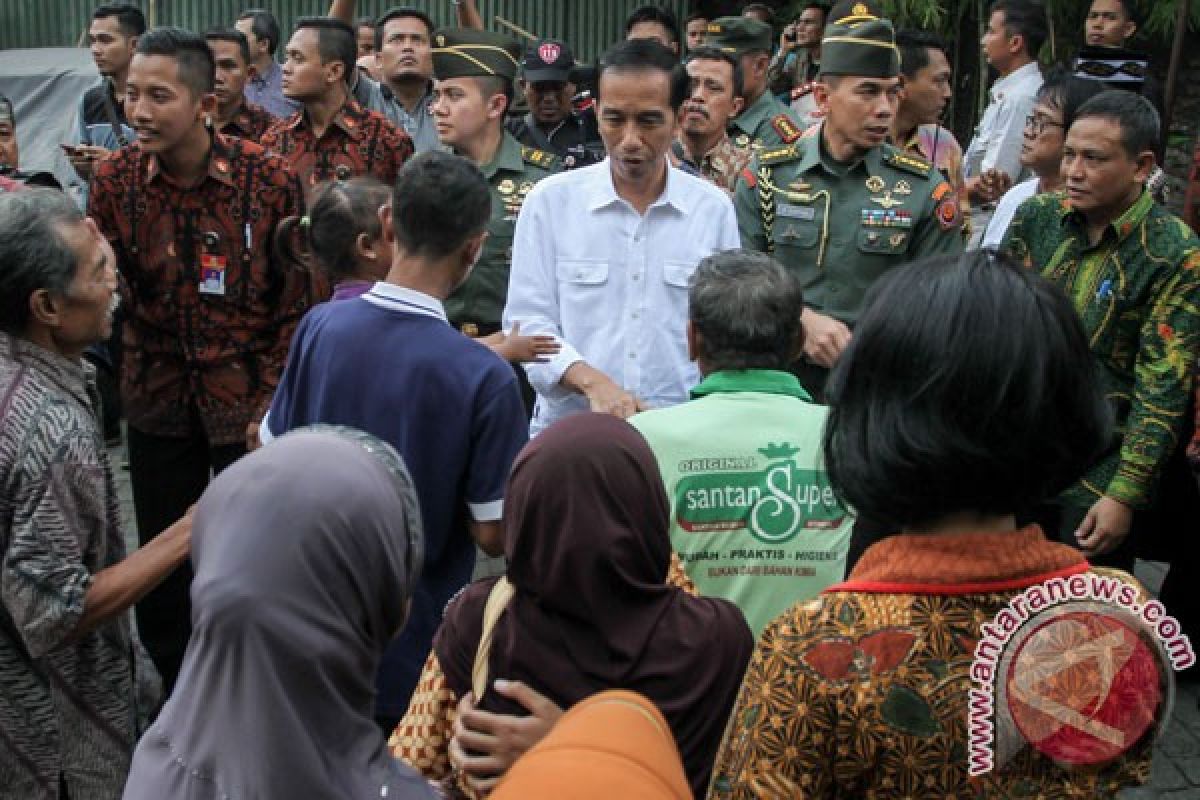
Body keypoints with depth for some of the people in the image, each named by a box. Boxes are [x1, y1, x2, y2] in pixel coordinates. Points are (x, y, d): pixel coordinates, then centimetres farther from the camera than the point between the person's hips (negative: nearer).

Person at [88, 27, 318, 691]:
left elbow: (297, 302, -6)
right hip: (158, 398, 2)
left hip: (247, 397, -2)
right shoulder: (114, 179, -5)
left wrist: (272, 403, -7)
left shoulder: (269, 179, -11)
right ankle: (177, 691, 37)